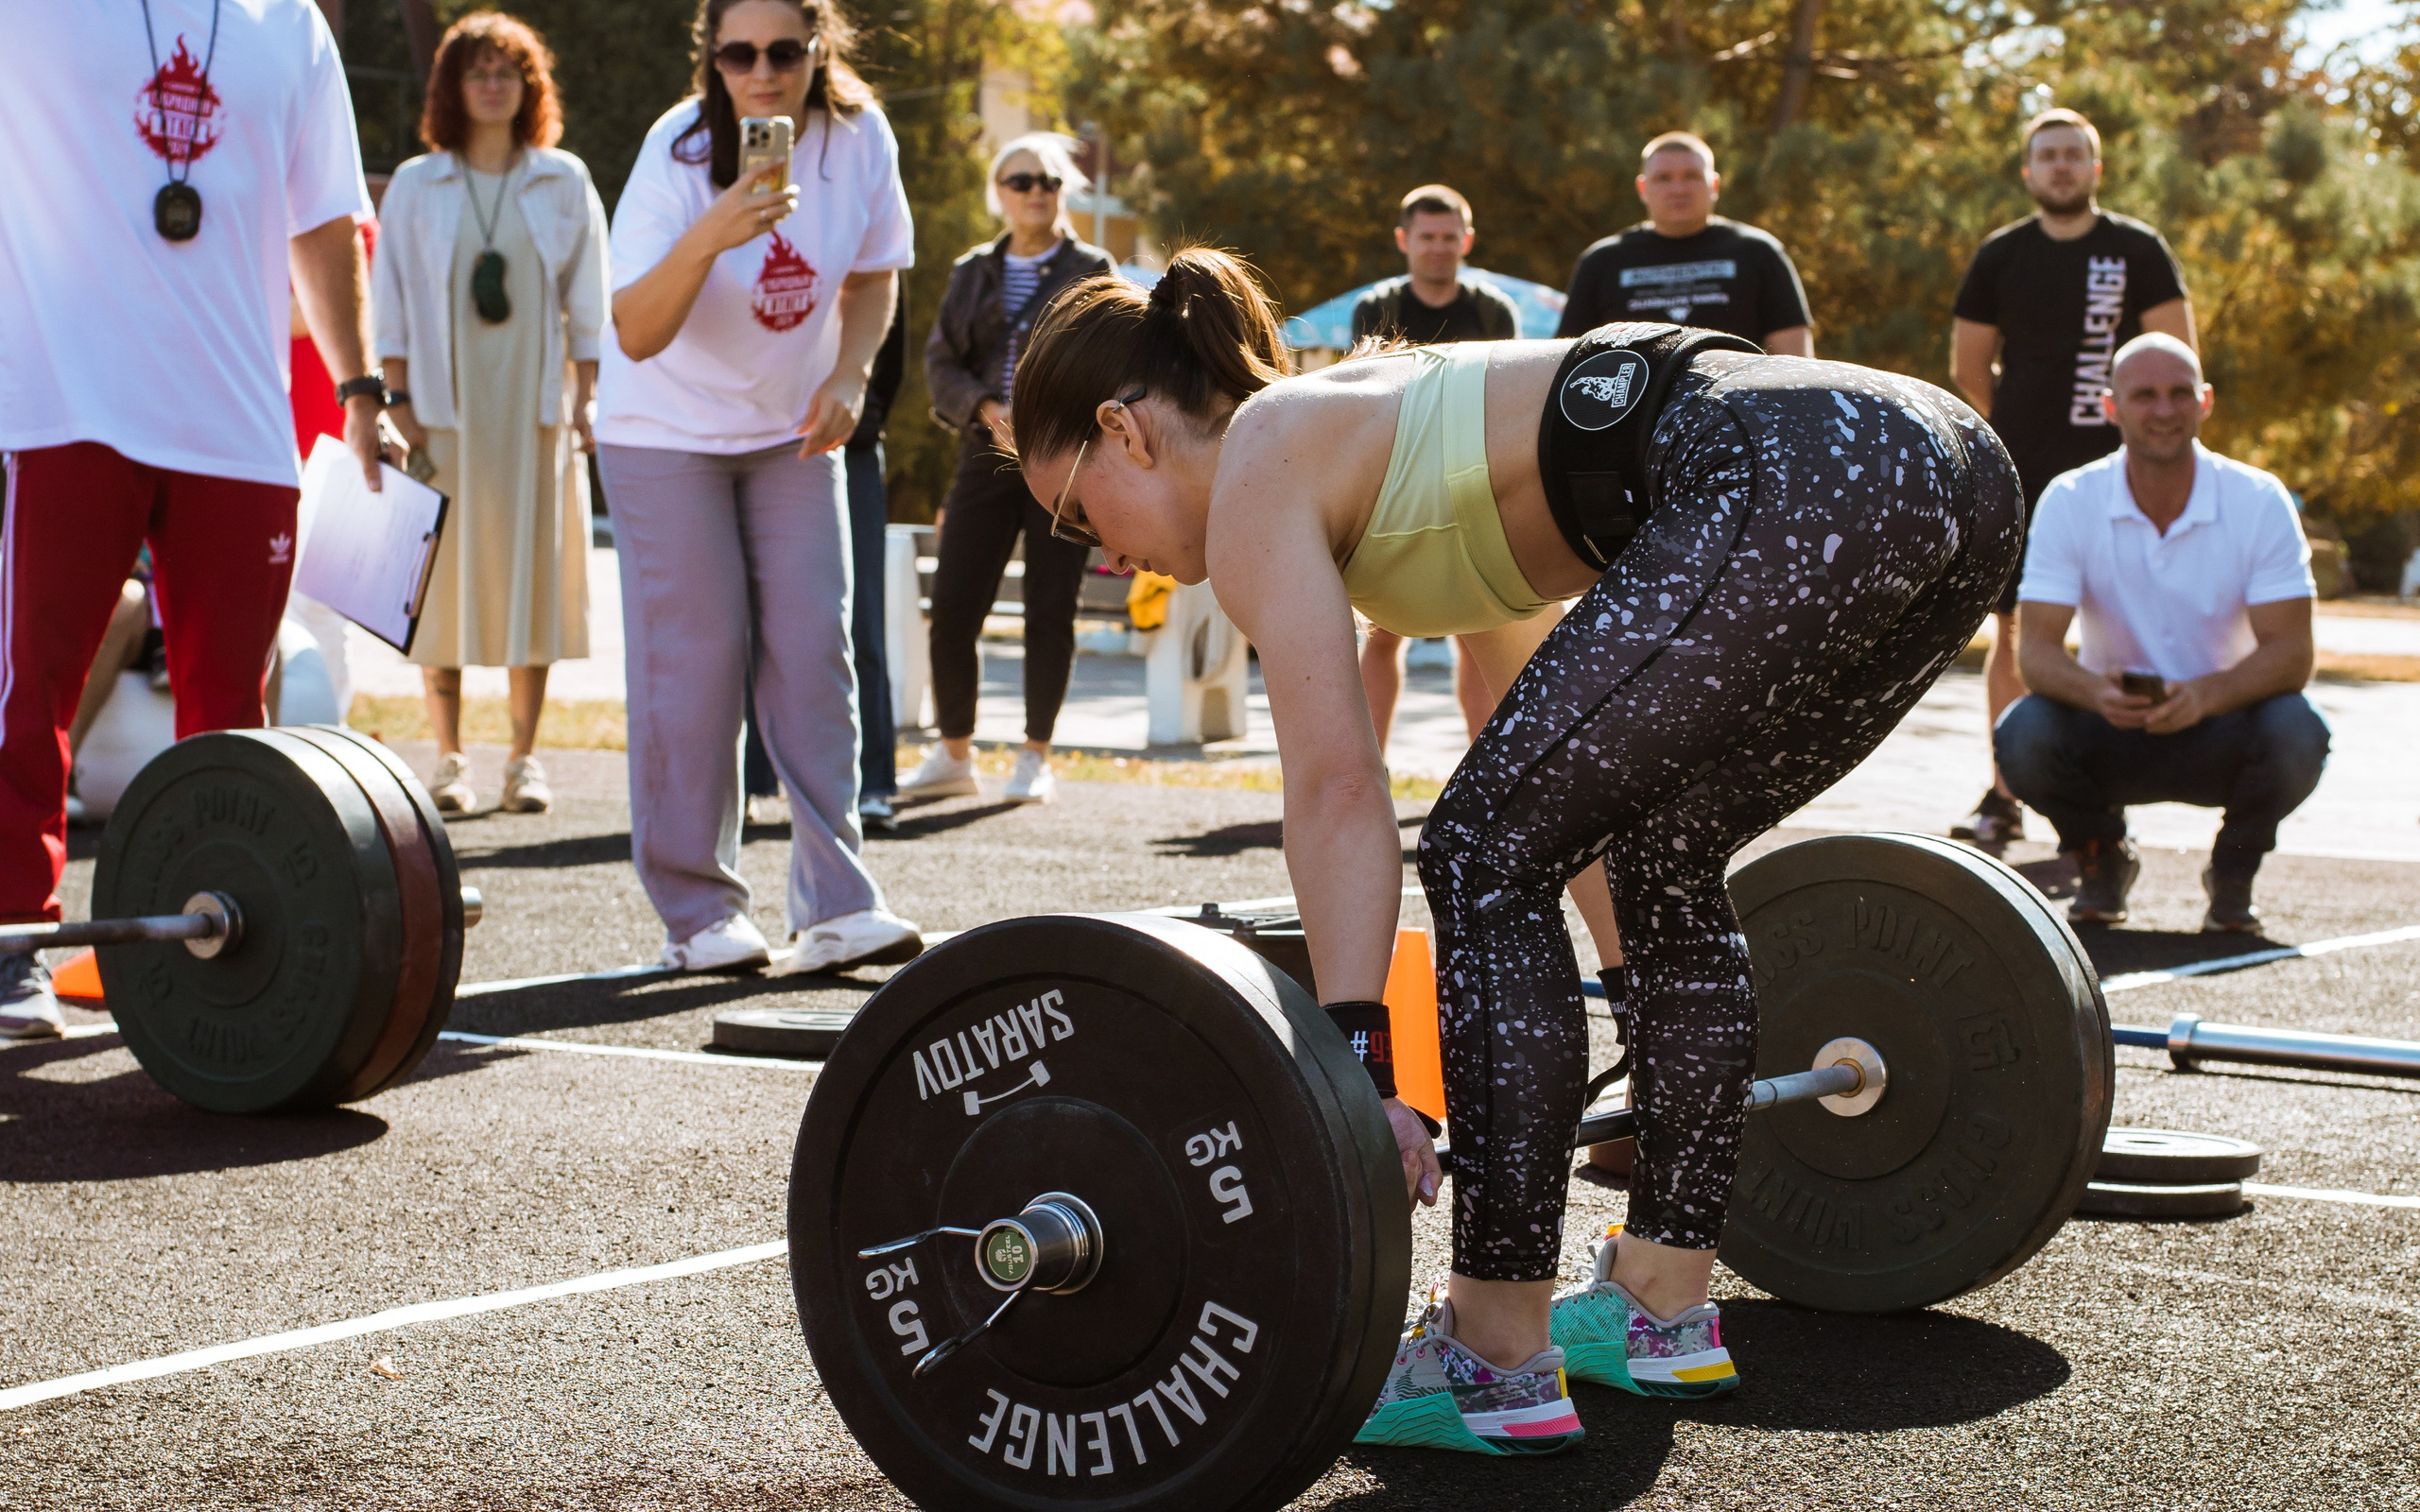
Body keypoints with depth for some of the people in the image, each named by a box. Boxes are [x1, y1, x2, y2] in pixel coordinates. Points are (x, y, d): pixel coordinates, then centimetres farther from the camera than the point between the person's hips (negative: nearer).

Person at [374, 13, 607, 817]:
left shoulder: (564, 181, 8)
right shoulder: (417, 184, 6)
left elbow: (587, 300, 8)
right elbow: (392, 298, 5)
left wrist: (586, 398, 0)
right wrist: (399, 400, -3)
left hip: (535, 404, 1)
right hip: (447, 406, -1)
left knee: (534, 570, 0)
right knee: (445, 575, -2)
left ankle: (525, 758, 6)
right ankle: (449, 758, 6)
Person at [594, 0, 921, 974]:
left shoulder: (861, 138, -10)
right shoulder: (679, 154, -21)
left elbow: (874, 275, 8)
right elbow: (636, 336, -26)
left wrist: (848, 378, -10)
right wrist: (708, 239, -42)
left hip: (793, 430, 4)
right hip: (668, 431, -3)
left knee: (814, 649, -4)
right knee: (696, 657, -5)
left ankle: (836, 907, -3)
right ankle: (698, 912, 4)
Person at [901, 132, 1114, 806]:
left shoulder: (1090, 271, 5)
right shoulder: (972, 273, 13)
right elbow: (940, 363, 7)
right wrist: (986, 409, -12)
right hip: (987, 457, 3)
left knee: (1049, 609, -2)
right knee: (953, 606, -4)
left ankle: (1036, 759, 10)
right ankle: (953, 756, 9)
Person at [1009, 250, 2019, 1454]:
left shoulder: (1258, 468, 7)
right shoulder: (1373, 436, 31)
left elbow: (1336, 786, -5)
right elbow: (1571, 755, 36)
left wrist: (1354, 1069, -9)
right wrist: (1636, 985, 42)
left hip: (1792, 493, -10)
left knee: (1484, 861, -1)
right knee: (1665, 858, 24)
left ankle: (1496, 1366, 3)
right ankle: (1661, 1312, 31)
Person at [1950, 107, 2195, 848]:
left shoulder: (2137, 250, 1)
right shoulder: (2001, 255, 8)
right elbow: (1969, 366, 14)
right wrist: (2028, 421, 13)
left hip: (2109, 469, -2)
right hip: (2021, 474, 2)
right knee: (2012, 629, 2)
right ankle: (2003, 798, 7)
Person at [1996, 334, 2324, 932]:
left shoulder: (2259, 501, -12)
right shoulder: (2068, 502, -11)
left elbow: (2291, 653, -17)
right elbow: (2036, 648, -16)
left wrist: (2206, 694, -37)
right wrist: (2096, 691, -39)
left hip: (2221, 731, 0)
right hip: (2112, 728, 0)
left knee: (2296, 734, -32)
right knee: (2022, 734, -30)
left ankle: (2234, 868, 1)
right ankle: (2102, 857, 4)